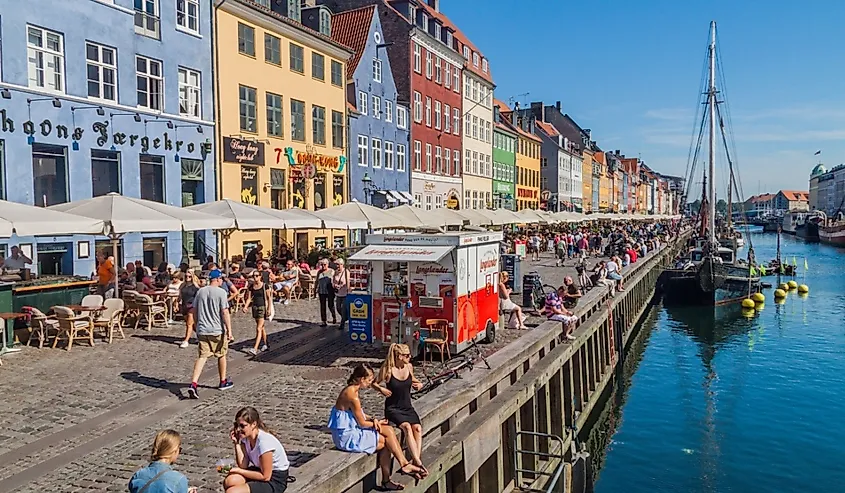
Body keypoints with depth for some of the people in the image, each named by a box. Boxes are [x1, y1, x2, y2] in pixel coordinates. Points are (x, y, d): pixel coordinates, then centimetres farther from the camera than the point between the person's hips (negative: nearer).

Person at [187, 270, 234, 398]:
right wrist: (229, 330, -12)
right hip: (218, 330, -4)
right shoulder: (221, 292, -11)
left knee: (201, 357, 2)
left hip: (202, 330, 4)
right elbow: (225, 312, -15)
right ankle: (223, 382, 28)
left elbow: (194, 311, 11)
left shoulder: (200, 291, 6)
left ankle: (193, 384, -14)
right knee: (221, 355, 14)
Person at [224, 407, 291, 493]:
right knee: (229, 482, -15)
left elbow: (265, 476, -20)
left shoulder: (264, 441, -27)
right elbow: (243, 466, -6)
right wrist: (237, 443, -13)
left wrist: (238, 470, -13)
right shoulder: (245, 437, -3)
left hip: (276, 480, -8)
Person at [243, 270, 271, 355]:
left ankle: (255, 349, -19)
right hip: (255, 307, 5)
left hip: (262, 307, -5)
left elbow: (269, 298, -4)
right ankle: (265, 344, 33)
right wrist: (245, 307, -10)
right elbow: (249, 298, 6)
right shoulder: (251, 287, 5)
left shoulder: (265, 286, -7)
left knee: (258, 329, -12)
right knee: (261, 328, 17)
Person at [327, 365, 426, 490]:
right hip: (347, 437, -9)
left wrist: (372, 419, 1)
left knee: (389, 430, 1)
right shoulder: (353, 396, -23)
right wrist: (376, 423, 1)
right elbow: (362, 424, -16)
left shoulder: (351, 390, 7)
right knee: (386, 441, -5)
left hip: (351, 430, 9)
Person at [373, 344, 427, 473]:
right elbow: (374, 383, 3)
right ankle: (418, 462, -32)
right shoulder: (387, 369, -10)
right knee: (407, 427, -30)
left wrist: (419, 383, 3)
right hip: (393, 409, -5)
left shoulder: (409, 367, 3)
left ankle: (416, 459, -29)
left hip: (408, 408, 5)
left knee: (417, 427, -24)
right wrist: (381, 389, -17)